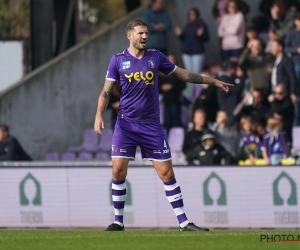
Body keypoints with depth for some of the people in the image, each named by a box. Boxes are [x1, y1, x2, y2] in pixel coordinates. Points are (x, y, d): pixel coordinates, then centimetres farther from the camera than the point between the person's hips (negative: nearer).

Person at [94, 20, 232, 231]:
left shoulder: (156, 57, 4)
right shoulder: (118, 60, 0)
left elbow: (183, 74, 12)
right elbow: (107, 91, 2)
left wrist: (214, 81, 13)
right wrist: (99, 115, -13)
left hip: (152, 125, 1)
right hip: (126, 124, -1)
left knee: (166, 172, -2)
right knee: (118, 170, -10)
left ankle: (184, 222, 2)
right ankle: (118, 221, 4)